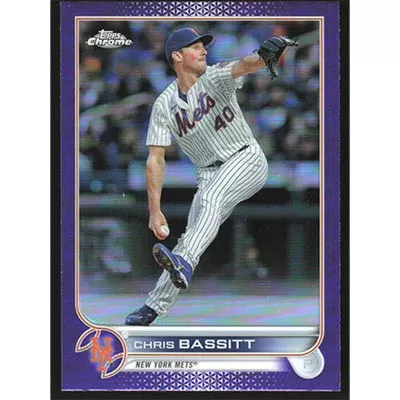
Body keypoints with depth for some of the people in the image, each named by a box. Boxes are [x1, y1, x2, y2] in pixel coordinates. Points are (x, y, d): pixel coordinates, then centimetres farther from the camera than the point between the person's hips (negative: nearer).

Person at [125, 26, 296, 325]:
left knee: (211, 197, -32)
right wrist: (155, 211, -10)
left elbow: (243, 66, -29)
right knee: (191, 239, -4)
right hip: (211, 174, 3)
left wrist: (265, 56, -53)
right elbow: (156, 159, -3)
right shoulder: (165, 105, -1)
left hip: (246, 158, -3)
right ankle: (155, 307, 3)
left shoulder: (215, 77, -6)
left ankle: (184, 265, -50)